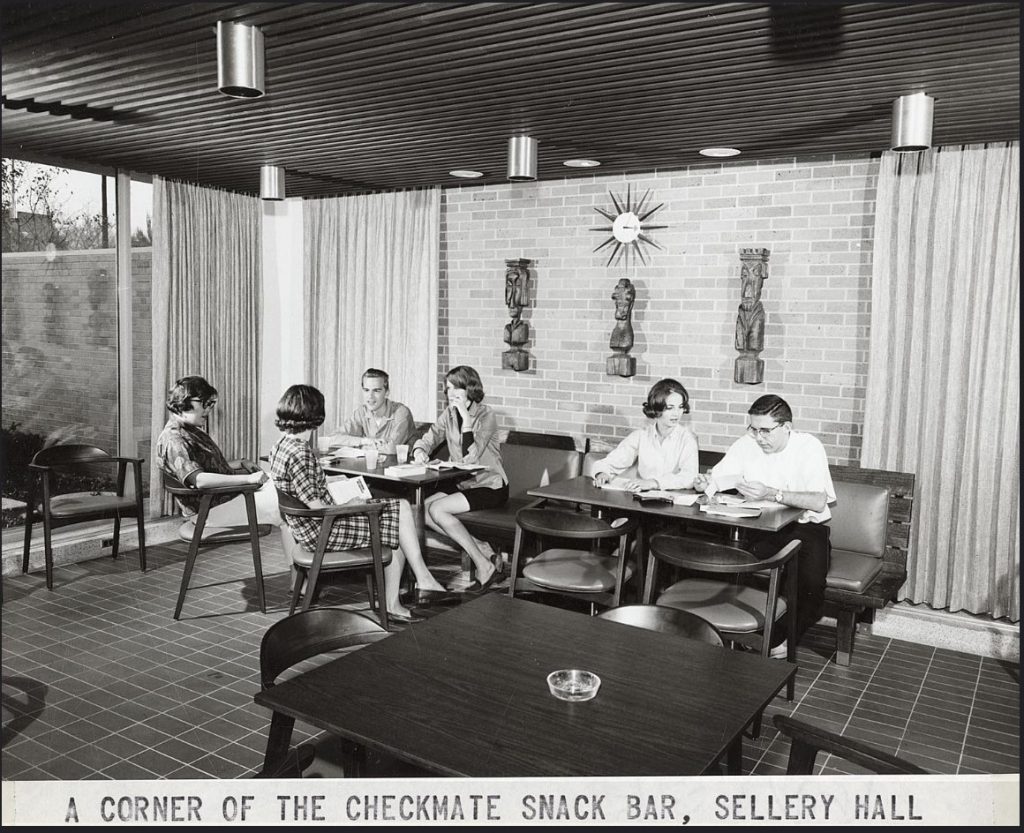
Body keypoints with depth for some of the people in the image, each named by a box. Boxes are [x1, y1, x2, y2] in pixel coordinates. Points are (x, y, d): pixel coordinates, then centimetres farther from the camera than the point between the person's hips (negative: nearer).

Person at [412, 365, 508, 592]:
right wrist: (419, 450, -20)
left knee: (437, 509, -23)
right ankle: (479, 547, -5)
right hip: (462, 483, 7)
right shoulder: (449, 413, 6)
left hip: (490, 486, -7)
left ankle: (484, 565, -13)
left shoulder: (485, 415, -14)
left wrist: (466, 417, -26)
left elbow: (470, 457, -24)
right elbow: (428, 439, 4)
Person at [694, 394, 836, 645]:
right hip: (760, 527, 4)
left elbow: (818, 502, -27)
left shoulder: (809, 446, -14)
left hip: (805, 526, -3)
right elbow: (714, 479, 3)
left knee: (811, 582, -29)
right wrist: (704, 483, -22)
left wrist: (772, 494, -38)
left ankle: (785, 638, 0)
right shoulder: (746, 444, 0)